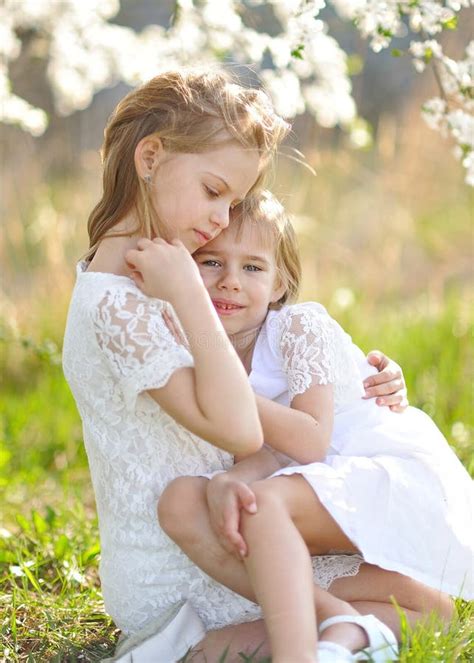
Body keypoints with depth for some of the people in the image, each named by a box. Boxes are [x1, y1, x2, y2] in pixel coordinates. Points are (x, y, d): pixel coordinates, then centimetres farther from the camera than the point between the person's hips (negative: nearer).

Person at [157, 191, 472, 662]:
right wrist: (225, 481, -31)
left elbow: (310, 444, -21)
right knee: (180, 502, -14)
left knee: (263, 501, -32)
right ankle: (340, 623, -27)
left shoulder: (301, 327, -12)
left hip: (405, 473, -7)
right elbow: (263, 452, -7)